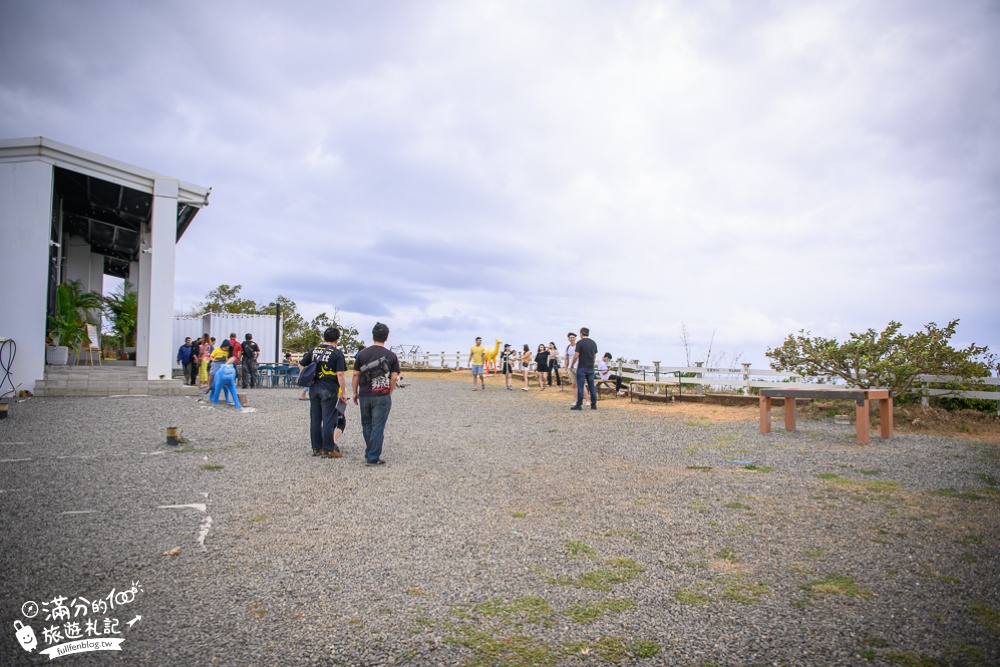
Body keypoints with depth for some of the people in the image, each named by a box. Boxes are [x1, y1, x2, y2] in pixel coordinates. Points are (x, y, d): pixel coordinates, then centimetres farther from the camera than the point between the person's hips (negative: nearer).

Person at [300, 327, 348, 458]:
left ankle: (316, 448, 20)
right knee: (328, 420, 0)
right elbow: (340, 374, -14)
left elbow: (301, 364, 14)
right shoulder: (337, 353, -9)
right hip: (329, 391, -5)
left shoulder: (314, 351, 8)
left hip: (314, 389, 5)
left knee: (315, 419, 12)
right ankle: (329, 450, 5)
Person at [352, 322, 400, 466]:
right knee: (377, 427, 2)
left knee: (366, 425, 19)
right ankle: (373, 458, 3)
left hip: (364, 396, 2)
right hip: (382, 397, -2)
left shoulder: (362, 353, 2)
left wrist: (355, 392, 12)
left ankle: (369, 453, 29)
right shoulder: (391, 356, -2)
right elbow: (394, 378, -5)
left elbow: (356, 375, 3)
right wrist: (389, 393, 7)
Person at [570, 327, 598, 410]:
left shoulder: (580, 342, -10)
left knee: (580, 386, -2)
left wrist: (572, 365, 1)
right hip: (591, 368, 6)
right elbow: (595, 356, 15)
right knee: (591, 386, 9)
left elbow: (576, 356, -12)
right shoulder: (593, 343, 10)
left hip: (582, 368, -6)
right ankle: (594, 404, 11)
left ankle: (579, 405, -1)